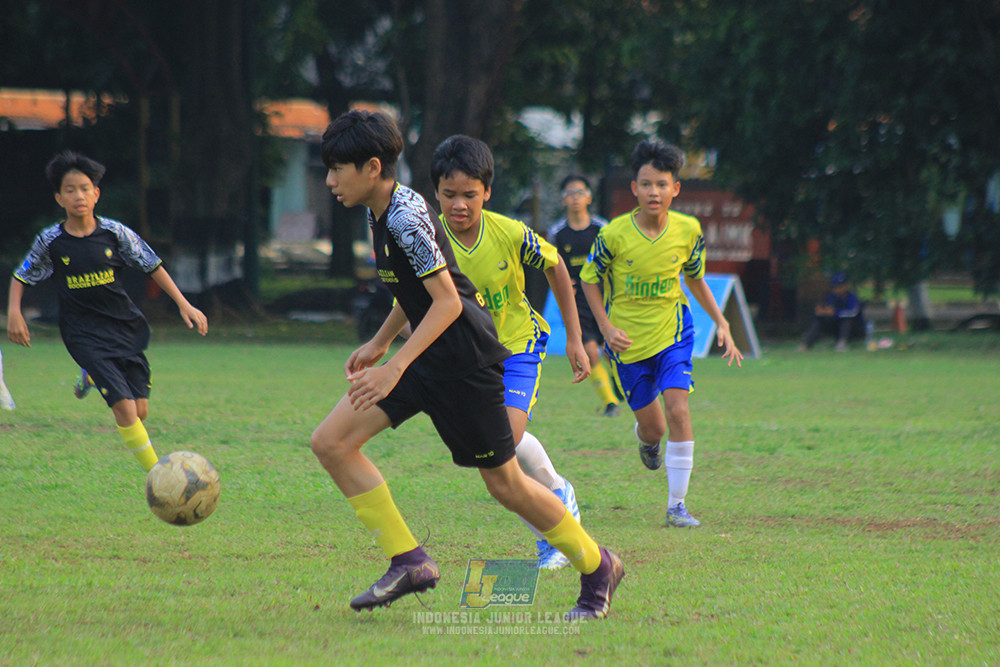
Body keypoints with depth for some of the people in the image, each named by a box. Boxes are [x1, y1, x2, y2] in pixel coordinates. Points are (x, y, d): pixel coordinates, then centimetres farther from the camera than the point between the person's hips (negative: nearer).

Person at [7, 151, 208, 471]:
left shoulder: (115, 233, -4)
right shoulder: (50, 241, -6)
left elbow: (153, 266, 5)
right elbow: (21, 276, 9)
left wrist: (184, 305, 1)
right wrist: (14, 312, -6)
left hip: (125, 325, 3)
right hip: (85, 334, -3)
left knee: (141, 410, 2)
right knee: (124, 408, -16)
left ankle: (93, 376, 33)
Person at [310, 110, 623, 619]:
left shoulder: (406, 218, -21)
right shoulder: (380, 213, 8)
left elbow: (447, 301, -24)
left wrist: (394, 367, -28)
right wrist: (378, 344, 24)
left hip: (464, 357, -10)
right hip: (427, 355, 10)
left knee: (504, 484, 1)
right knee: (330, 443, -2)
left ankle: (596, 567, 21)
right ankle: (408, 561, -2)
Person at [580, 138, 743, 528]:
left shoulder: (688, 231, -9)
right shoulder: (614, 234, -17)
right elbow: (589, 278, -1)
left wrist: (720, 322, 5)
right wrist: (606, 327, -11)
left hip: (672, 333, 1)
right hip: (627, 339, -1)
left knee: (678, 410, -18)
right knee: (652, 427, 7)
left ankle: (676, 505, -10)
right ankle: (645, 439, 48)